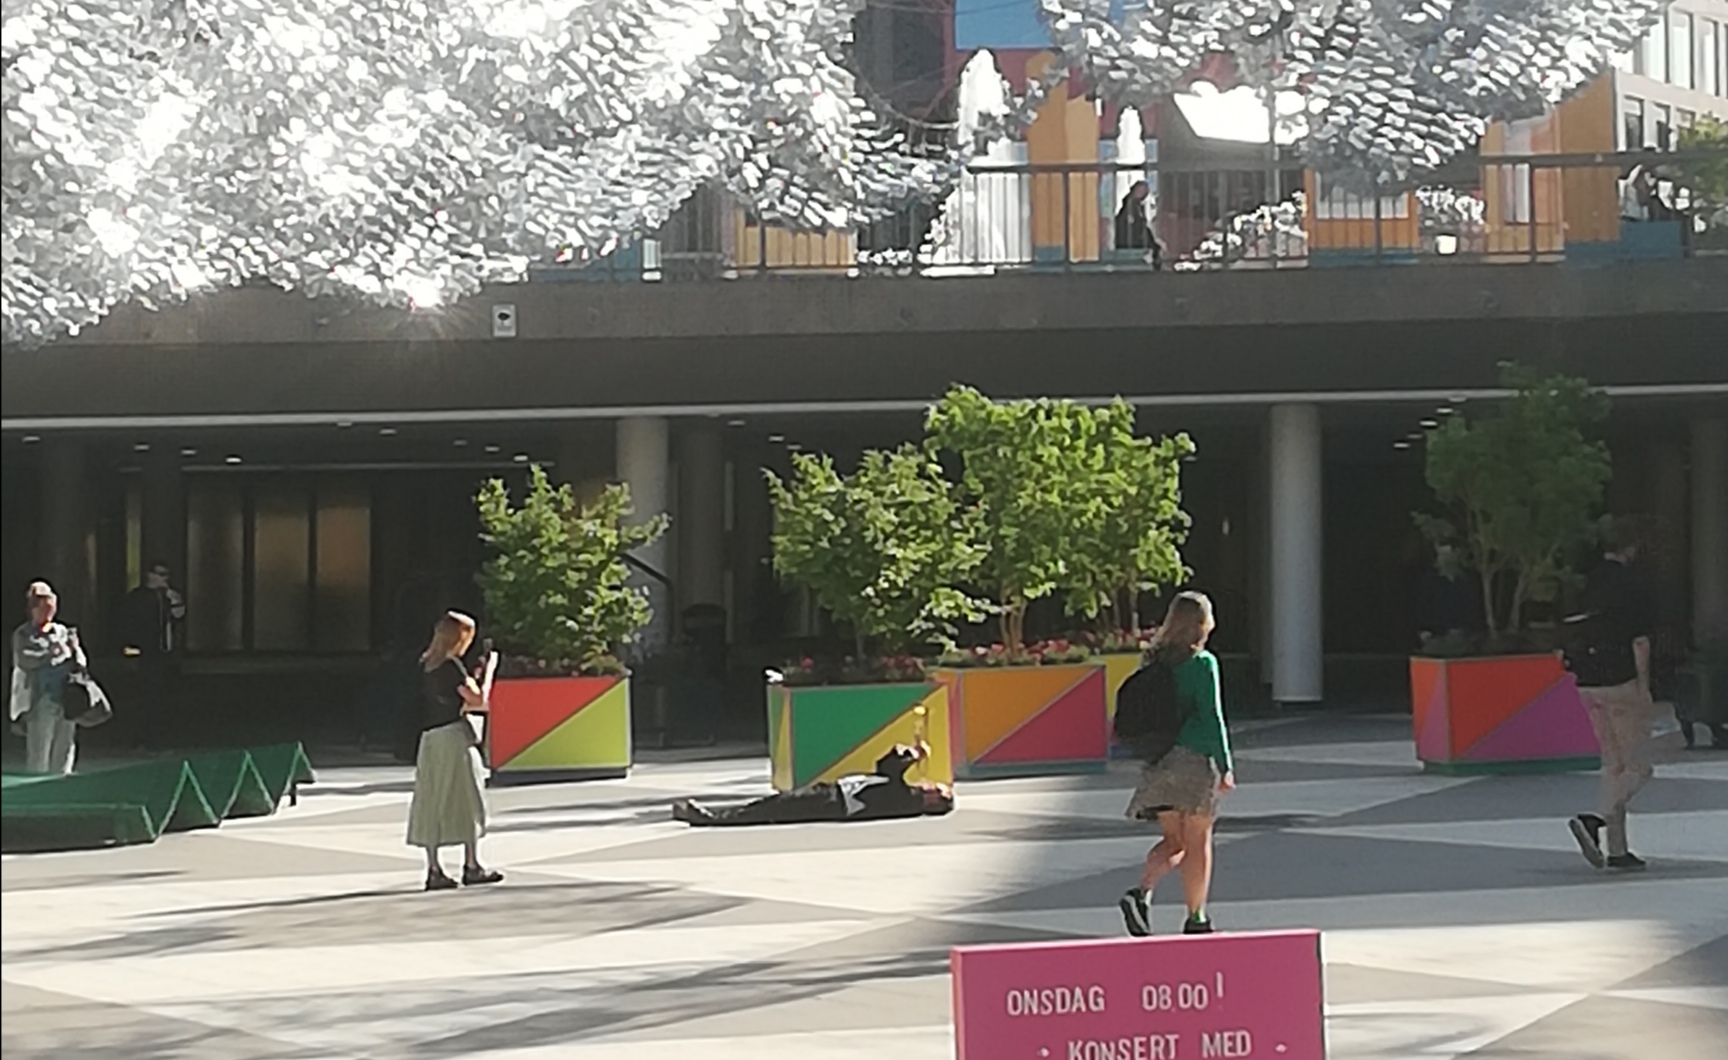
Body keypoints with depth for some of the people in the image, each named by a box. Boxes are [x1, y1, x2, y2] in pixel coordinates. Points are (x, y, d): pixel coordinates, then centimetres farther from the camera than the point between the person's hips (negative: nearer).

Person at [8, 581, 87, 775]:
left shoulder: (63, 632, 13)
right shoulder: (23, 635, 2)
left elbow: (81, 664, 10)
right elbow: (23, 661, -14)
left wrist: (75, 650, -11)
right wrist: (49, 654, -22)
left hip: (67, 700, 4)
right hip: (41, 700, -4)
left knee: (64, 753, 10)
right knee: (38, 755, -5)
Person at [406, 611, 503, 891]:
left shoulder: (426, 665, 10)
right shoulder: (451, 667, -12)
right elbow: (479, 700, -12)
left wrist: (476, 676, 17)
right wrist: (488, 670, -1)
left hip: (430, 739, 7)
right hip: (454, 737, -7)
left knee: (431, 804, 6)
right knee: (466, 802, 2)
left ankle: (434, 870, 6)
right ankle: (472, 866, 6)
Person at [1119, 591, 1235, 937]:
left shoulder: (1155, 660, 9)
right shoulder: (1202, 663, -8)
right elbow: (1212, 716, -11)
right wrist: (1225, 766, -7)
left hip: (1159, 761, 5)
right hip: (1194, 757, -5)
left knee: (1174, 840, 13)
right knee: (1197, 843, 5)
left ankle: (1142, 892, -10)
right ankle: (1196, 919, 9)